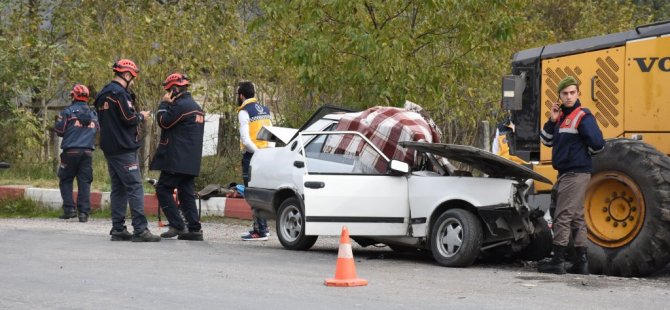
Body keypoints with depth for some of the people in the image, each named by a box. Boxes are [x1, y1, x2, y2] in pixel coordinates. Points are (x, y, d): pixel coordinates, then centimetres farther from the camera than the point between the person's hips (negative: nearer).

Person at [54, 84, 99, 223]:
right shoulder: (93, 114, 12)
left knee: (65, 181, 9)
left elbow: (59, 130, -3)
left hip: (71, 151, -3)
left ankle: (69, 209, -2)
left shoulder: (68, 112, -4)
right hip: (88, 152, 3)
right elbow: (96, 130, 16)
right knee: (85, 183, 4)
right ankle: (84, 212, -2)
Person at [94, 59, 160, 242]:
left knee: (118, 188, 11)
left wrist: (136, 117, 18)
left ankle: (118, 229, 10)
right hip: (124, 149, -10)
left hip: (109, 148, 10)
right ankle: (140, 230, -14)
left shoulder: (103, 94, 17)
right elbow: (128, 118, -18)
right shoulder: (119, 93, -14)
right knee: (135, 187, -10)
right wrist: (141, 116, 2)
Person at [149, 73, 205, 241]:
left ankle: (177, 225, -12)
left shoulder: (181, 105, -13)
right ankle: (194, 229, 3)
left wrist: (164, 104, -2)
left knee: (163, 189, -5)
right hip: (191, 161, 10)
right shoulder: (196, 107, 20)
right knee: (187, 192, 9)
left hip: (177, 159, -10)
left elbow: (164, 122, -12)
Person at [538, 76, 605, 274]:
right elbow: (546, 141, 16)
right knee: (576, 218, 11)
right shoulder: (561, 116, 14)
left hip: (576, 174, -10)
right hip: (565, 173, 10)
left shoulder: (583, 117, -13)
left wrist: (583, 155, 1)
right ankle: (581, 262, 16)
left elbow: (598, 144, -17)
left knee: (563, 217, -10)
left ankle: (558, 261, -9)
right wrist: (552, 120, 2)